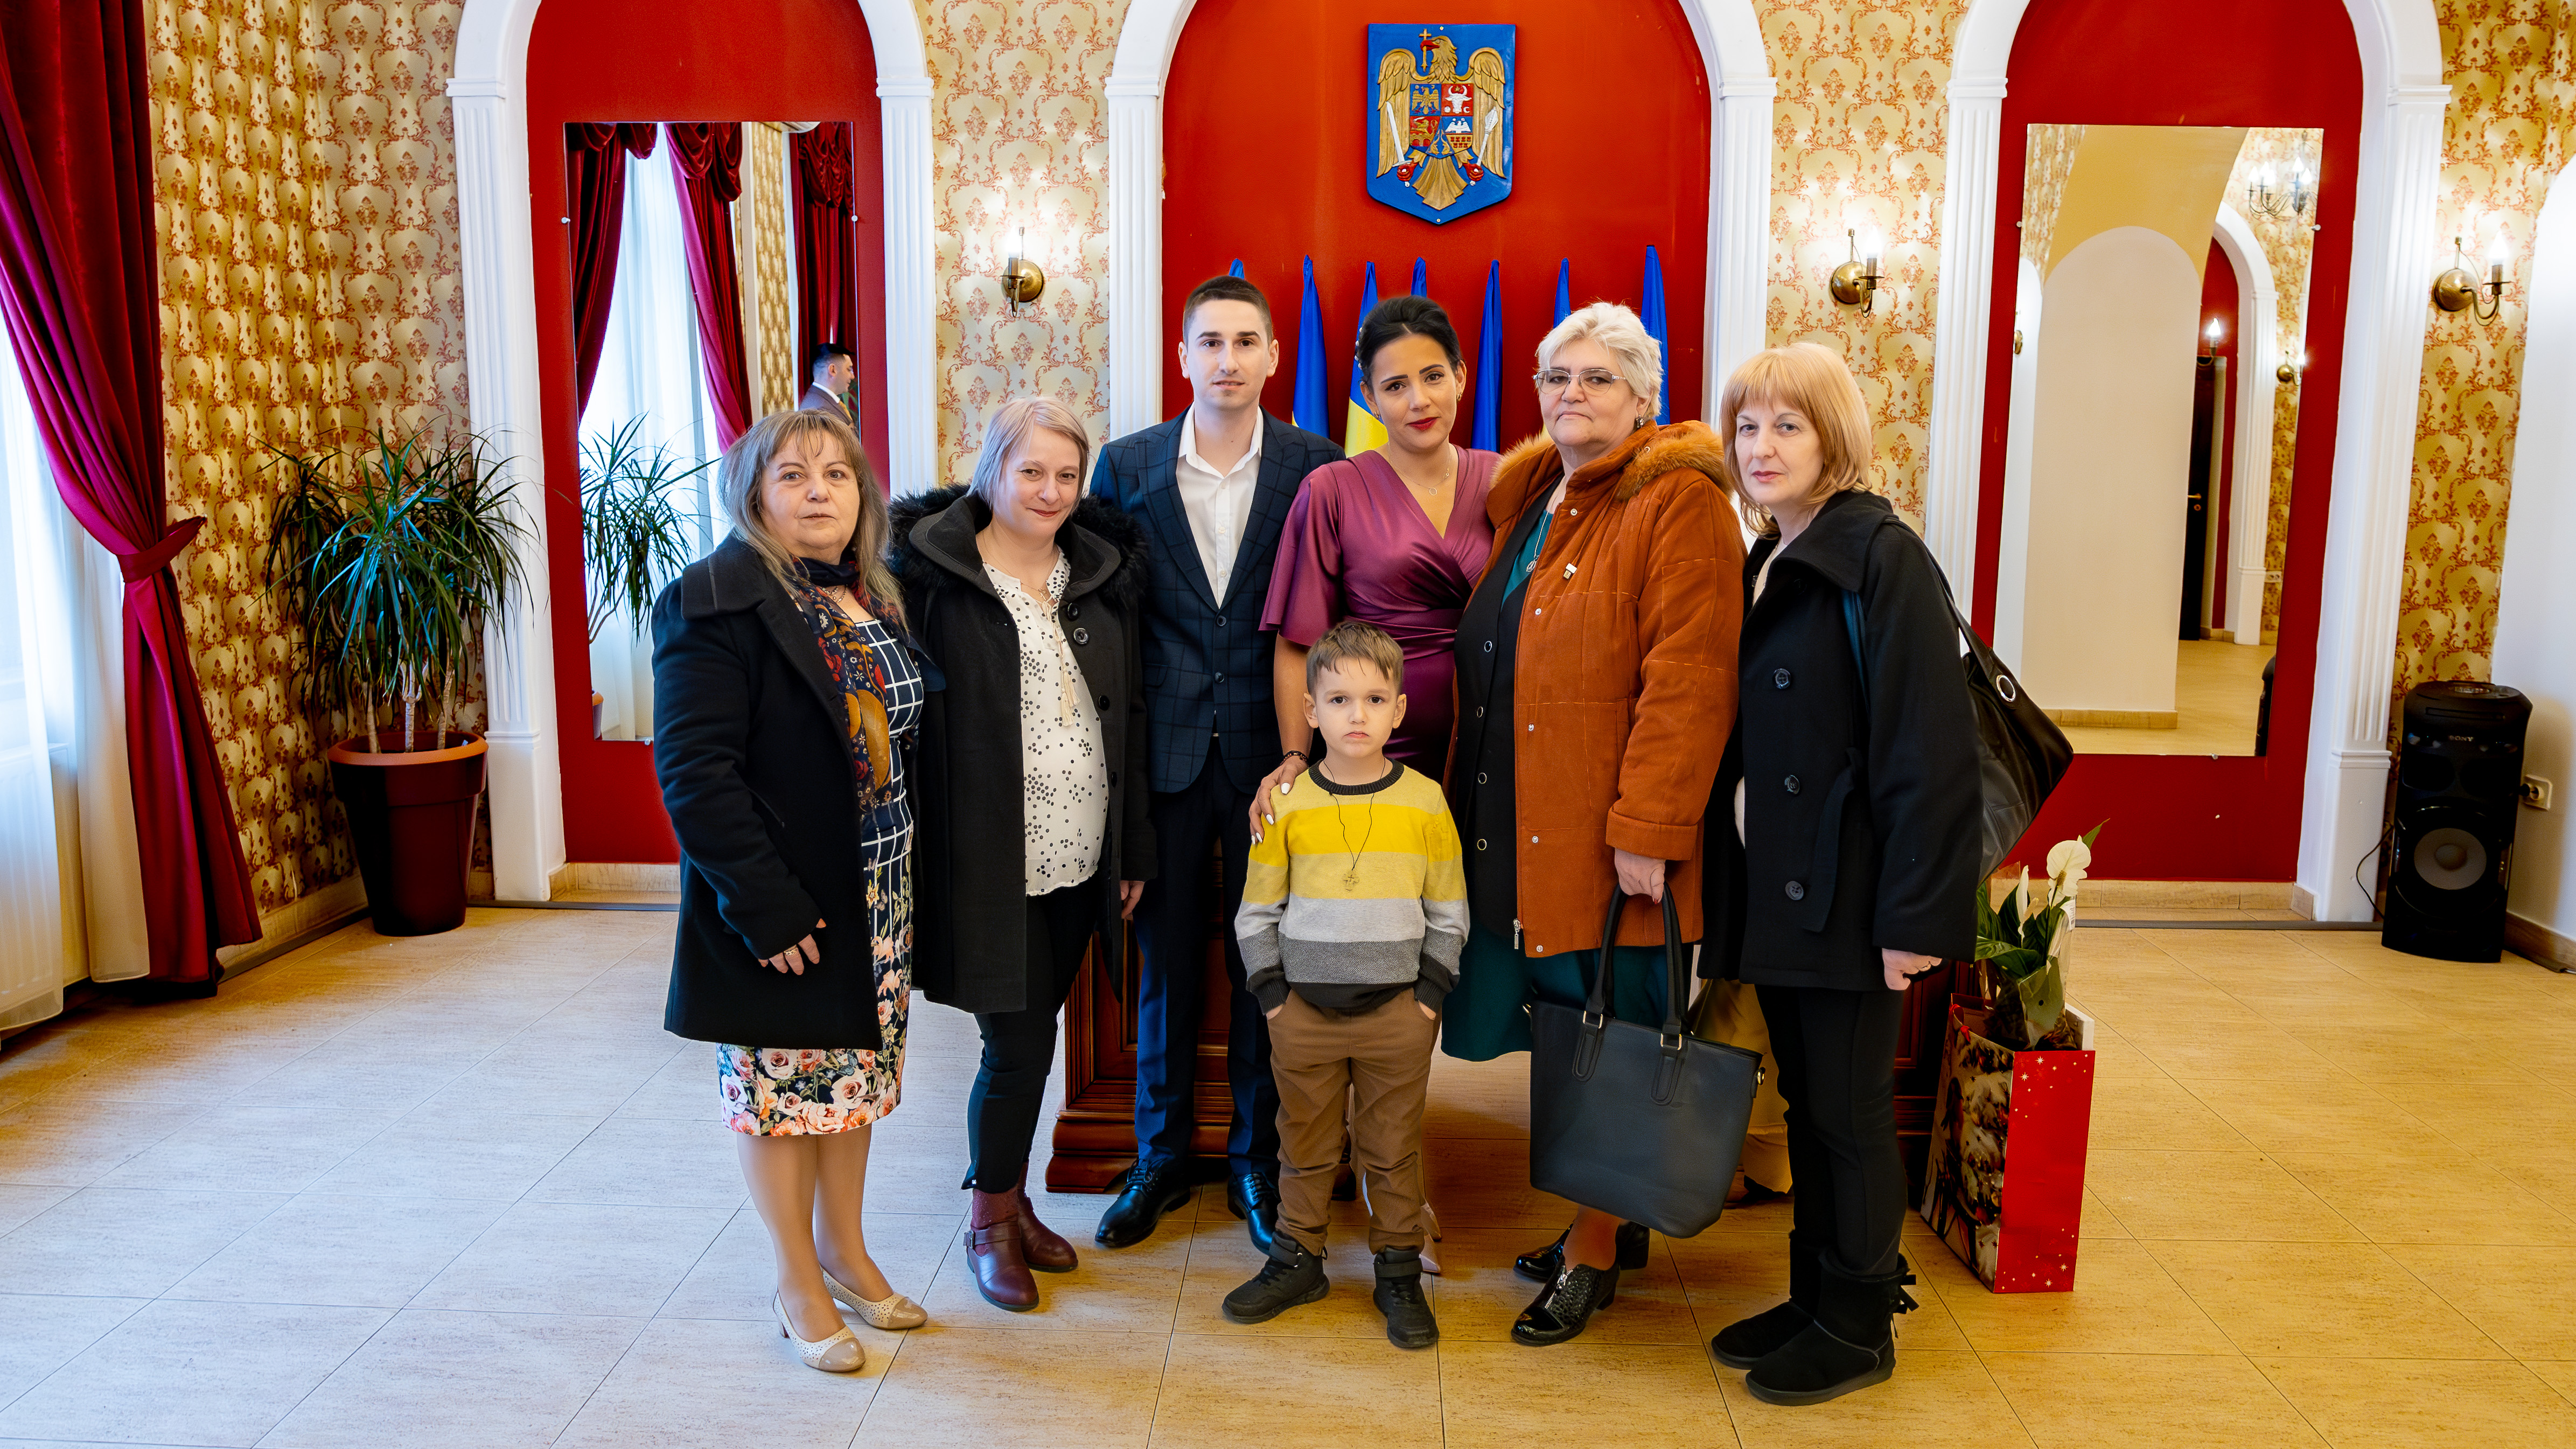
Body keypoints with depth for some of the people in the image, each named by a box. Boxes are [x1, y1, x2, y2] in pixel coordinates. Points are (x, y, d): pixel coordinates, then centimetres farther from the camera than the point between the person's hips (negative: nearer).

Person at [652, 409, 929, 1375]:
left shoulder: (876, 598, 8)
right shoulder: (716, 602, -14)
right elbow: (693, 768, -19)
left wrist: (906, 878, 5)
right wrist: (762, 904, -22)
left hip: (877, 894, 7)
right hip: (783, 902, -7)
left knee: (857, 1067, 17)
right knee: (780, 1079, 8)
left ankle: (843, 1248, 35)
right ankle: (798, 1283, 24)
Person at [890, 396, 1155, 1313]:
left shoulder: (1097, 575, 10)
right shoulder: (936, 575, -7)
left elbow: (1127, 718, 13)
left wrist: (1134, 846, 13)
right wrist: (920, 851, -13)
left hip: (1079, 859, 5)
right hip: (988, 858, -5)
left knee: (1032, 1033, 14)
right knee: (1018, 1043, -1)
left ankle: (1012, 1196, 33)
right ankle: (990, 1222, 21)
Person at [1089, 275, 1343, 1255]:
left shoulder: (1317, 469, -2)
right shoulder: (1127, 466, 3)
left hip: (1271, 748, -1)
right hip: (1165, 751, 1)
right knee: (1166, 959, 11)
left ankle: (1256, 1162, 25)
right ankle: (1161, 1157, 28)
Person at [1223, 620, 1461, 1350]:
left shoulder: (1425, 801, -3)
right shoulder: (1288, 803, -2)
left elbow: (1449, 912, 4)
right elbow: (1257, 912, 4)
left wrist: (1430, 994, -3)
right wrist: (1272, 993, -2)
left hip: (1398, 1009, -1)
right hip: (1304, 1008, 1)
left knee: (1393, 1149, 10)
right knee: (1305, 1144, 14)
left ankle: (1400, 1272, 25)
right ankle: (1297, 1259, 31)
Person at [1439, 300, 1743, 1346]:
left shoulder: (1680, 505, -10)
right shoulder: (1522, 495, 14)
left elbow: (1687, 680, -18)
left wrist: (1647, 829, -21)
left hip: (1607, 838, -7)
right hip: (1516, 830, 7)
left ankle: (1595, 1255, 19)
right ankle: (1610, 1223, 31)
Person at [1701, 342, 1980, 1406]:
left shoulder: (1882, 559, -13)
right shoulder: (1763, 568, 12)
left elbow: (1930, 748, -19)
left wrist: (1916, 914, -21)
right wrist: (1726, 891, 9)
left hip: (1846, 895, -7)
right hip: (1773, 890, 8)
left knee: (1850, 1112, 5)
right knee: (1806, 1104, 17)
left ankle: (1858, 1328, 21)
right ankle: (1816, 1297, 31)